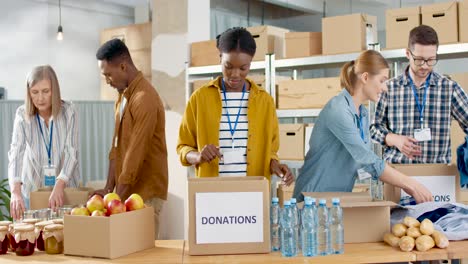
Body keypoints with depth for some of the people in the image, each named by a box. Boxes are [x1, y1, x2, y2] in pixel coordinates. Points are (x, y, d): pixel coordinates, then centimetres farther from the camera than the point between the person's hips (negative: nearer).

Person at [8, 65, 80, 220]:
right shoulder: (23, 115, -11)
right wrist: (15, 191, -38)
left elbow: (71, 152, -17)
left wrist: (59, 186, -32)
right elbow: (16, 152, -23)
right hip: (33, 188, 0)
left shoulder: (68, 112, -12)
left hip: (65, 187, 0)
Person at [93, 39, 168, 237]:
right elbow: (117, 146, 11)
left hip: (145, 193, -8)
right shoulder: (123, 95, 11)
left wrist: (117, 198, -15)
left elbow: (136, 155, -20)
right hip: (127, 191, 8)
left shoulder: (144, 99, -19)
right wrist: (109, 188, 5)